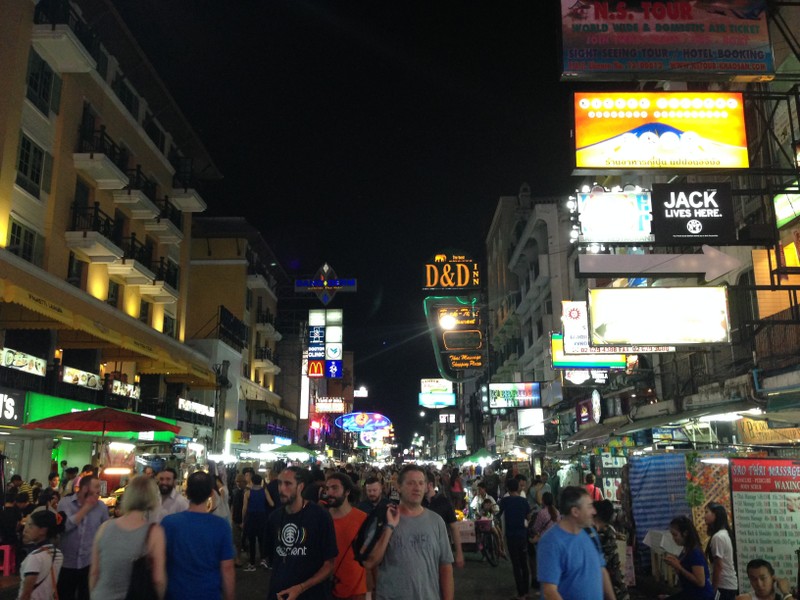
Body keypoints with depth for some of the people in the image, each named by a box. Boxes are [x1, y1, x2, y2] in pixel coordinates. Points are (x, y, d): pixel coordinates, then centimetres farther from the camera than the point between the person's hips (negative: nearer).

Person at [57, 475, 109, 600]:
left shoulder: (101, 507, -3)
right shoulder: (65, 502, -7)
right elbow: (65, 526, -21)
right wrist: (86, 507, -16)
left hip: (90, 564, 1)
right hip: (66, 563, -1)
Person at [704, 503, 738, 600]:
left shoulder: (717, 537, -19)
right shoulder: (724, 533, 9)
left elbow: (718, 566, -18)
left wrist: (713, 590, -13)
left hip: (724, 586, -9)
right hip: (730, 584, 9)